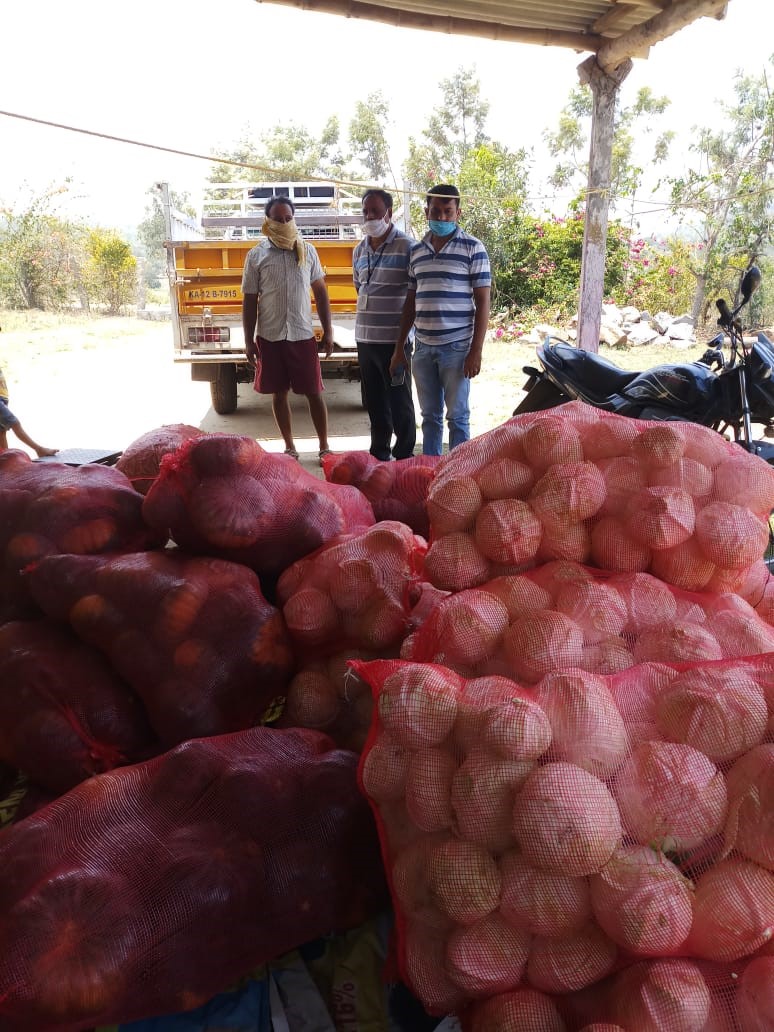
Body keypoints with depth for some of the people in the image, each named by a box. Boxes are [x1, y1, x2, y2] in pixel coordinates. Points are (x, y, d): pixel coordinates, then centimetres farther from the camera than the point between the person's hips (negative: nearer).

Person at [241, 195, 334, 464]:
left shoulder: (307, 251, 5)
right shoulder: (256, 256, 2)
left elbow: (320, 292, 9)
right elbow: (249, 300, 3)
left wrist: (328, 331, 4)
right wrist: (249, 341, -1)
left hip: (303, 335, 0)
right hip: (270, 337, 0)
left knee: (314, 392, 2)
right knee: (279, 393, 7)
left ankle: (324, 447, 11)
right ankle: (290, 447, 18)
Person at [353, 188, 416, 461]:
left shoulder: (406, 247, -8)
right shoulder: (360, 250, 11)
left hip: (394, 339, -6)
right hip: (365, 338, 6)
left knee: (399, 401, 2)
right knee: (374, 401, 14)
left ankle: (404, 456, 14)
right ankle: (379, 453, 27)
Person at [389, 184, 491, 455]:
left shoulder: (473, 248, -3)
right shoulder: (416, 250, 11)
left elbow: (483, 302, -5)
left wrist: (476, 350, -12)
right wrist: (399, 348, 12)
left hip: (457, 348, -4)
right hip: (423, 348, 5)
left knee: (457, 416, 2)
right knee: (429, 416, 11)